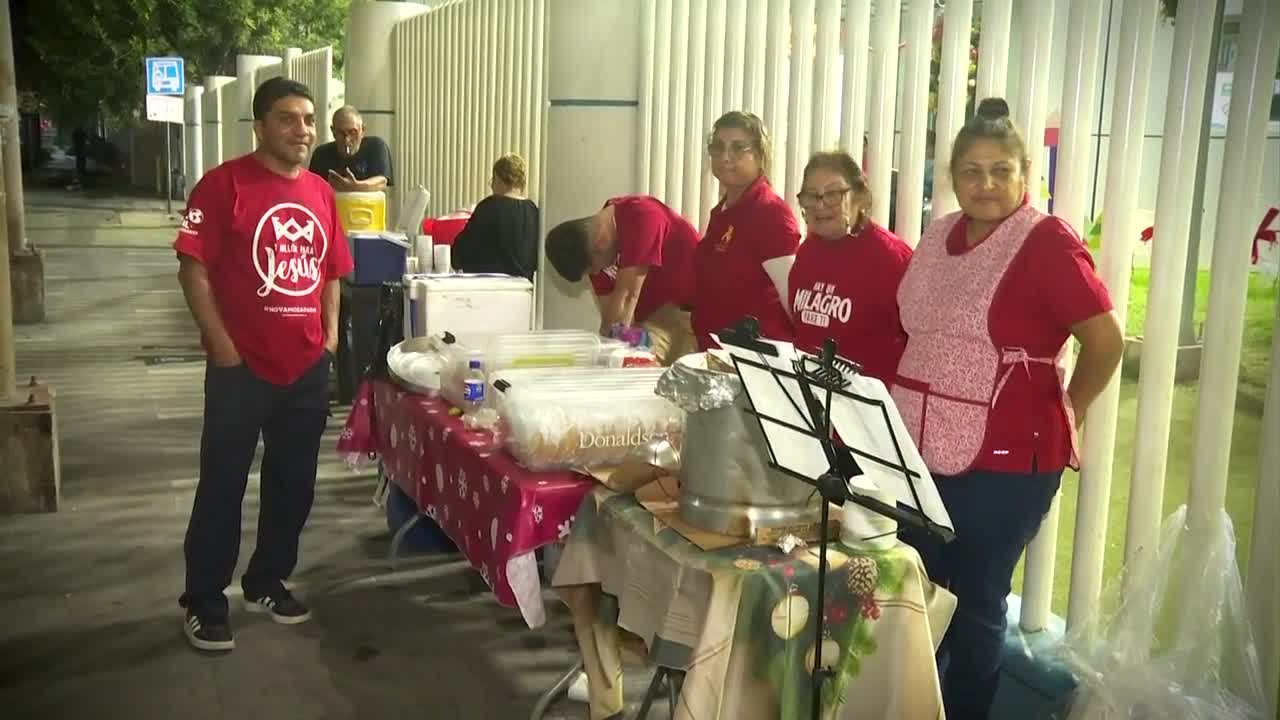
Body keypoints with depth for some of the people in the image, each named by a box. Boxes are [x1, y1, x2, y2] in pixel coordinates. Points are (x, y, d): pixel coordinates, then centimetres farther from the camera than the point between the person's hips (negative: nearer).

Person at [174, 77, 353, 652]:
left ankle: (267, 582, 32)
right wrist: (222, 345, -15)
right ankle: (203, 602, 18)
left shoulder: (321, 192, 9)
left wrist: (330, 335, 7)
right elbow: (194, 268, -12)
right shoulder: (224, 183, -9)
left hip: (308, 367, 6)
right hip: (242, 366, -6)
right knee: (222, 485, 5)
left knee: (294, 484, 15)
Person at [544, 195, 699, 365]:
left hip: (695, 310, -6)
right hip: (657, 314, 7)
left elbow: (626, 296, -26)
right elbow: (611, 313, -1)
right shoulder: (596, 250, -1)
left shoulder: (641, 217, -24)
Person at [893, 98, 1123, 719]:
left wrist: (1064, 414, -3)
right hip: (921, 450, 7)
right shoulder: (939, 235, 7)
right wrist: (903, 399, 12)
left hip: (1004, 462, -6)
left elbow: (1106, 341, -13)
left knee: (975, 605, 9)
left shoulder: (1047, 242, -13)